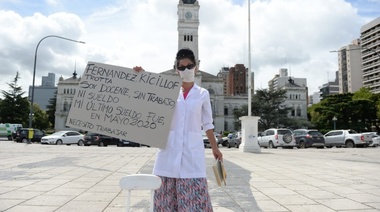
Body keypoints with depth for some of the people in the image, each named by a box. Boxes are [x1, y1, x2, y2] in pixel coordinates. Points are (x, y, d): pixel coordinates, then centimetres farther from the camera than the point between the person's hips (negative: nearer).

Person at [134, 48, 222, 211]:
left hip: (192, 149, -1)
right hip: (170, 148, 1)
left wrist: (215, 148, 13)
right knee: (168, 193, 5)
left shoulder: (203, 94, 8)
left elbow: (207, 124, 12)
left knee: (194, 193, -3)